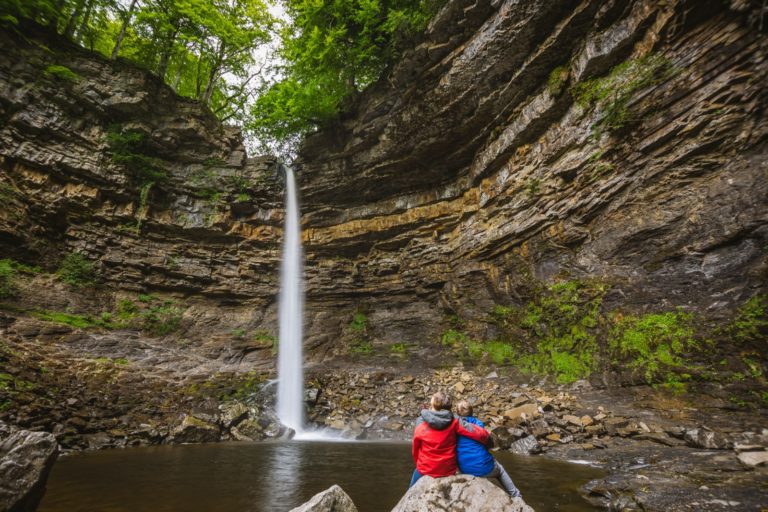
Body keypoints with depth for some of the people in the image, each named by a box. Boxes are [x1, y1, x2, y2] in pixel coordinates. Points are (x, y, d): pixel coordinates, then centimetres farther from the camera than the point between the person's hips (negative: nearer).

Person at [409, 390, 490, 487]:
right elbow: (480, 434, -20)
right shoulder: (454, 423, -18)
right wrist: (486, 440, 2)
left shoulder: (421, 427, -17)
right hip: (448, 470, 2)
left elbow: (415, 450, -3)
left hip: (425, 470, -2)